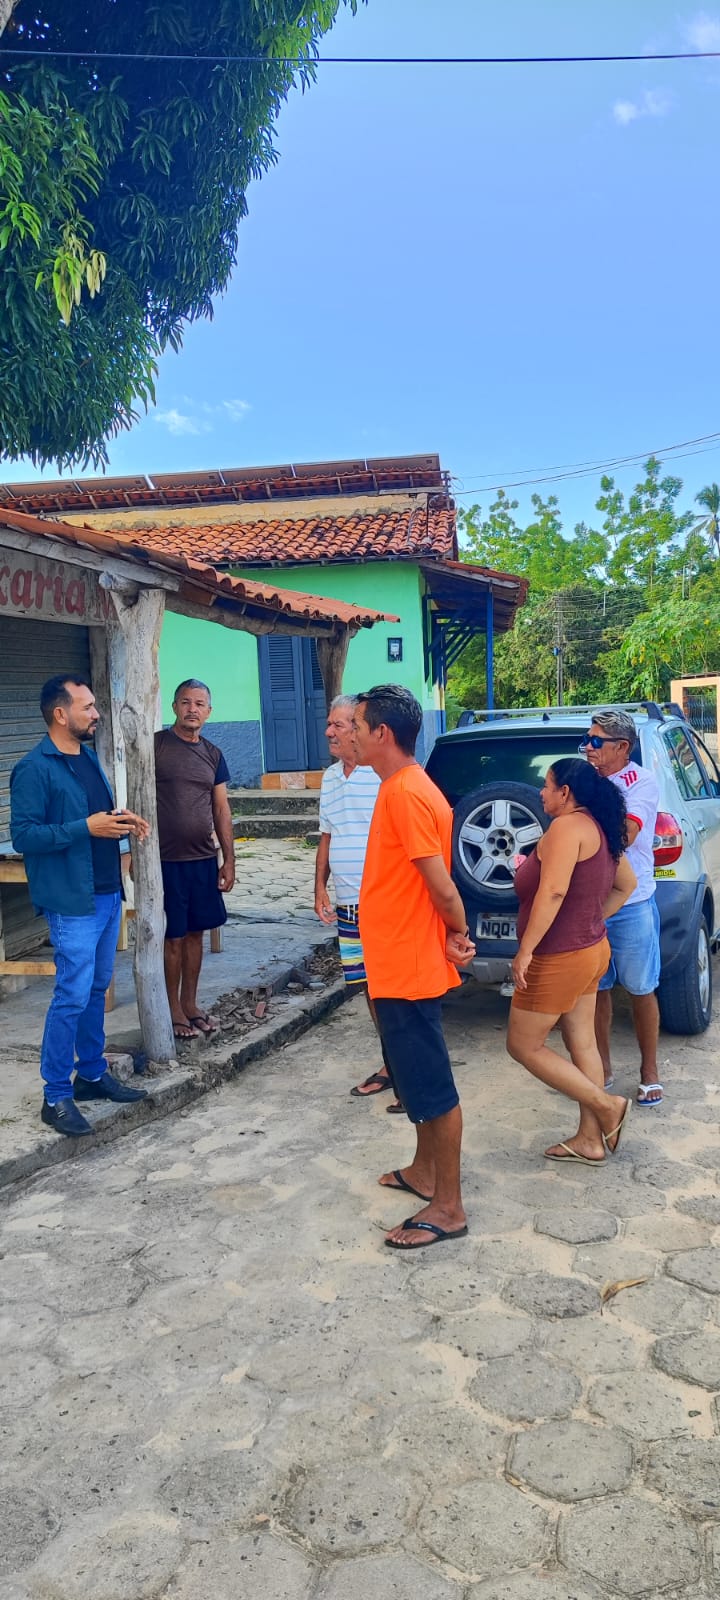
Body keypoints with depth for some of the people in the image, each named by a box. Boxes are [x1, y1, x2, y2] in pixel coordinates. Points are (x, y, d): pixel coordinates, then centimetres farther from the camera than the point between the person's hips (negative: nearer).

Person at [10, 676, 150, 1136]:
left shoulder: (90, 758, 12)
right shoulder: (34, 769, -14)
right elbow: (23, 835, -18)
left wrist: (122, 821, 0)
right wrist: (86, 828, -25)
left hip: (108, 894, 8)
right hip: (73, 902, -8)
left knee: (97, 989, 16)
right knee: (73, 996, -5)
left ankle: (93, 1074, 29)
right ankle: (56, 1097, 8)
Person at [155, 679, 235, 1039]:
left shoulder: (213, 755, 9)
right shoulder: (155, 746, -6)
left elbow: (221, 810, 11)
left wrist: (229, 860, 8)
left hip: (204, 859, 5)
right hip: (166, 860, -4)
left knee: (195, 932, 12)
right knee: (172, 937, 3)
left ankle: (190, 1003, 24)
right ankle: (173, 1009, 16)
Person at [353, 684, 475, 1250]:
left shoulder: (406, 794, -21)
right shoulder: (404, 788, 10)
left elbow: (442, 887, -22)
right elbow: (434, 885, 13)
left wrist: (459, 935, -7)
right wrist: (455, 939, 8)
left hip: (410, 967, -10)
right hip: (399, 964, 10)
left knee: (432, 1087, 1)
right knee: (417, 1077, 22)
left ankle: (448, 1208, 13)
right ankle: (424, 1172, 38)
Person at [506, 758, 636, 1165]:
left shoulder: (567, 827, -20)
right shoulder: (601, 829, 9)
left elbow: (553, 892, -30)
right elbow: (626, 884, 20)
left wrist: (525, 949, -27)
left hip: (559, 959, -10)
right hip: (591, 950, 10)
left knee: (524, 1046, 3)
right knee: (582, 1044, 14)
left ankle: (607, 1106, 5)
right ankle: (591, 1140, 22)